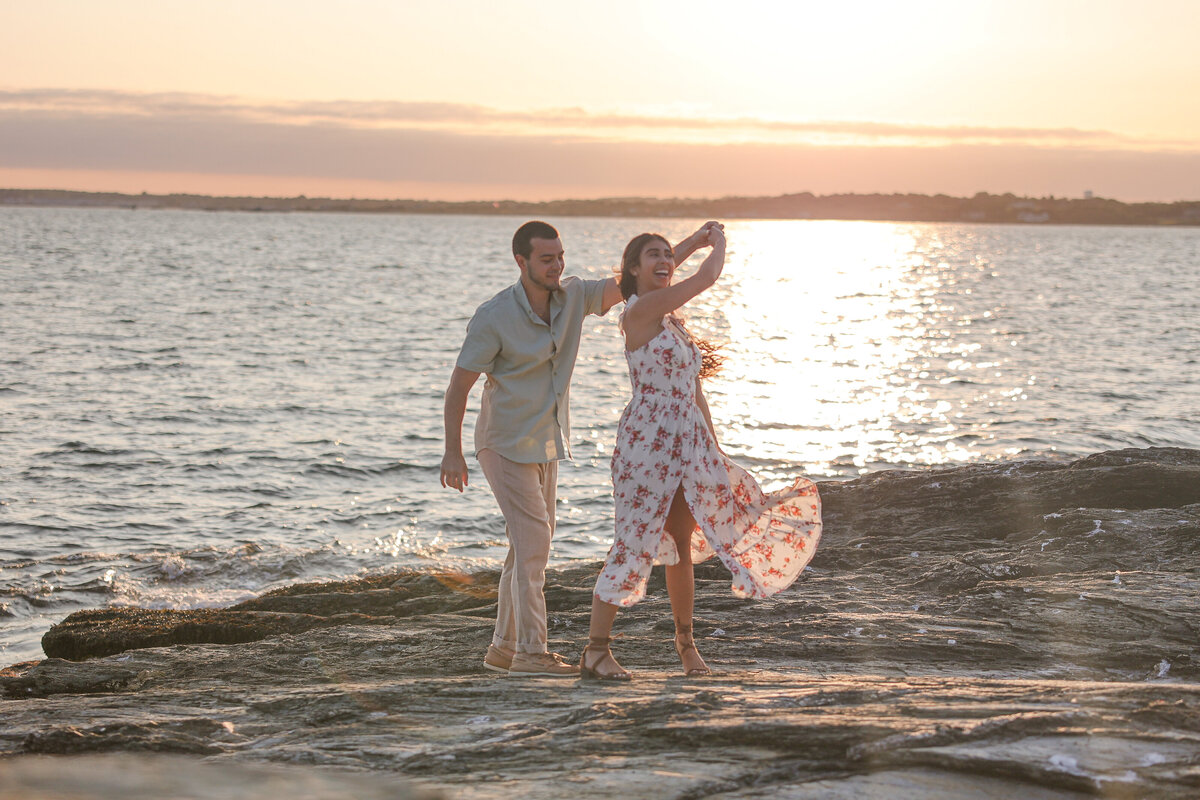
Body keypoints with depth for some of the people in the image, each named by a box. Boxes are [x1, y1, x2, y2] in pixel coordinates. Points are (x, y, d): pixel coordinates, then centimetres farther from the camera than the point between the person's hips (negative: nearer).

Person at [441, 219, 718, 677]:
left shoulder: (572, 297, -6)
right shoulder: (494, 318, -22)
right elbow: (459, 385, -15)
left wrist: (693, 242, -14)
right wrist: (452, 452, -14)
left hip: (544, 445, 7)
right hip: (505, 445, -7)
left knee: (530, 545, 10)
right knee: (533, 539, -13)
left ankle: (504, 648, 18)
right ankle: (530, 652, -10)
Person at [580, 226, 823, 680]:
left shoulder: (671, 319, 16)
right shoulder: (640, 311, -11)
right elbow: (707, 276, -12)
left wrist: (715, 448, 17)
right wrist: (718, 242, 8)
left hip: (688, 441, 8)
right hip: (647, 440, -8)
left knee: (682, 546, 13)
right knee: (634, 544, -7)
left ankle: (685, 639, 25)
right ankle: (596, 650, 1)